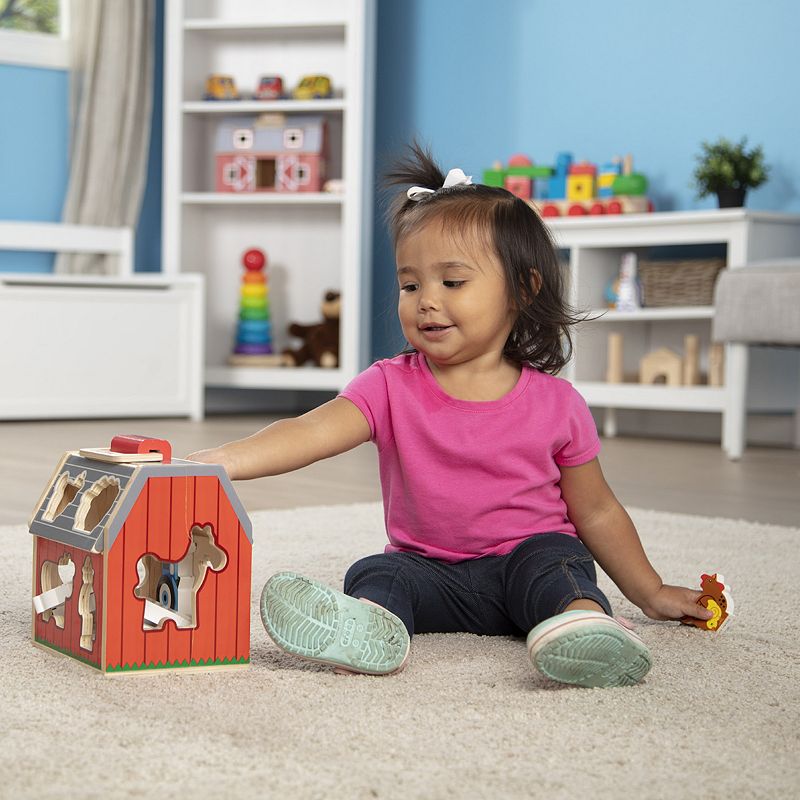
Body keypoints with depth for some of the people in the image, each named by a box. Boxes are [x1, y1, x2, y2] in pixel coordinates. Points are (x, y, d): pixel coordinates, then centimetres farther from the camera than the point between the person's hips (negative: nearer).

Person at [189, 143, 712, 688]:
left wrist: (652, 593, 13)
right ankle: (370, 627, -55)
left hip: (527, 556, -1)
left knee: (553, 557, -29)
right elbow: (312, 432, -19)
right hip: (429, 570, 1)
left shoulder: (555, 404, -2)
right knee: (374, 574, -25)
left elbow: (595, 511, 9)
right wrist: (218, 460, -36)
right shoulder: (391, 387, -2)